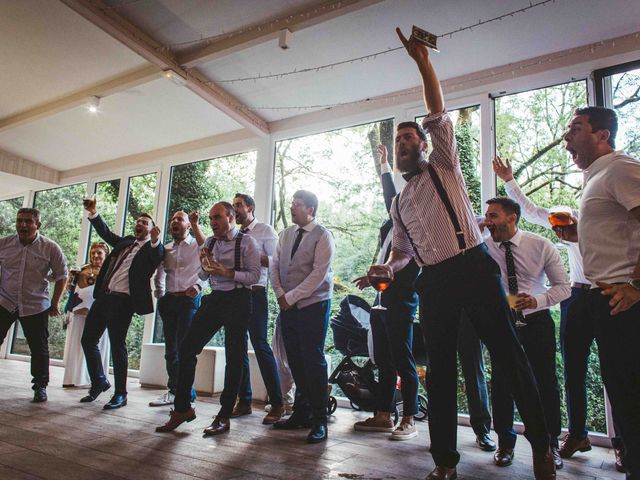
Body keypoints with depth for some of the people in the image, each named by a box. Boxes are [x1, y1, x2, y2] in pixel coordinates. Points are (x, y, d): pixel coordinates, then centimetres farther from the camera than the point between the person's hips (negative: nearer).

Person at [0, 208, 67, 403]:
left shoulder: (50, 248, -7)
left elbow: (61, 276, 1)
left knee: (39, 348, 5)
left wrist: (54, 304, 0)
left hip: (36, 306, -1)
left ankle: (40, 386, 19)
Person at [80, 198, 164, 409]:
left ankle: (120, 394, 8)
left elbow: (158, 258, -21)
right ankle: (99, 382, 31)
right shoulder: (125, 242, 20)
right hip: (103, 296, 7)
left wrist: (155, 241, -41)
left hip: (123, 300, -7)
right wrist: (93, 214, 5)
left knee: (117, 345, -4)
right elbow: (106, 233, 18)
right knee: (88, 340, 13)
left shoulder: (152, 249, -1)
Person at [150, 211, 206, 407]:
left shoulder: (198, 246, 3)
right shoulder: (166, 249, 17)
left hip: (189, 299, -5)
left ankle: (188, 396, -3)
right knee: (170, 348, 9)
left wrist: (198, 286, -17)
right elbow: (159, 274, 23)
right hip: (168, 301, 6)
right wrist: (159, 295, 13)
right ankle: (173, 391, 19)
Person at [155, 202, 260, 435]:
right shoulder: (209, 242, 12)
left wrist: (227, 272, -22)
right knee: (187, 348, 0)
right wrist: (204, 264, -2)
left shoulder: (246, 242, -6)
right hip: (214, 299, 6)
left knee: (233, 357, 1)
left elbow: (255, 276, -12)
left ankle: (224, 416, 13)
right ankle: (182, 408, 12)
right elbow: (203, 276, 19)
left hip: (237, 300, -6)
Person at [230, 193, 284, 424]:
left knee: (260, 345, -9)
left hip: (255, 293, -6)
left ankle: (277, 403, 0)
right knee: (238, 346, 9)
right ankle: (244, 401, 19)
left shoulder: (265, 230, 2)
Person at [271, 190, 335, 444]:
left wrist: (290, 297, -13)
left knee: (313, 361, -4)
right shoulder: (286, 233, 13)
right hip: (287, 306, 6)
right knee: (295, 362, 10)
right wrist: (280, 294, -1)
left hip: (313, 305, -6)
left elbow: (318, 273, -14)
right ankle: (301, 413, 22)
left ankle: (319, 420, 6)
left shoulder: (322, 236, -7)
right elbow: (275, 265, 13)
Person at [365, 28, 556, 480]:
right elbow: (402, 250, 23)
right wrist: (389, 267, 1)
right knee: (439, 369, 6)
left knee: (508, 353, -2)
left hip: (474, 267, -5)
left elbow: (438, 114, -2)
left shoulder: (443, 166, 9)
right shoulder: (399, 201, 20)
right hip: (434, 281, 5)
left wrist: (423, 62, -5)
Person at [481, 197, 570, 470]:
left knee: (546, 383, 5)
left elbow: (563, 286, -5)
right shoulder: (483, 249, -6)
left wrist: (537, 299, -23)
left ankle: (550, 445, 28)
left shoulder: (541, 246, -7)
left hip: (537, 322, 0)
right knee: (501, 383, 0)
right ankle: (505, 444, 21)